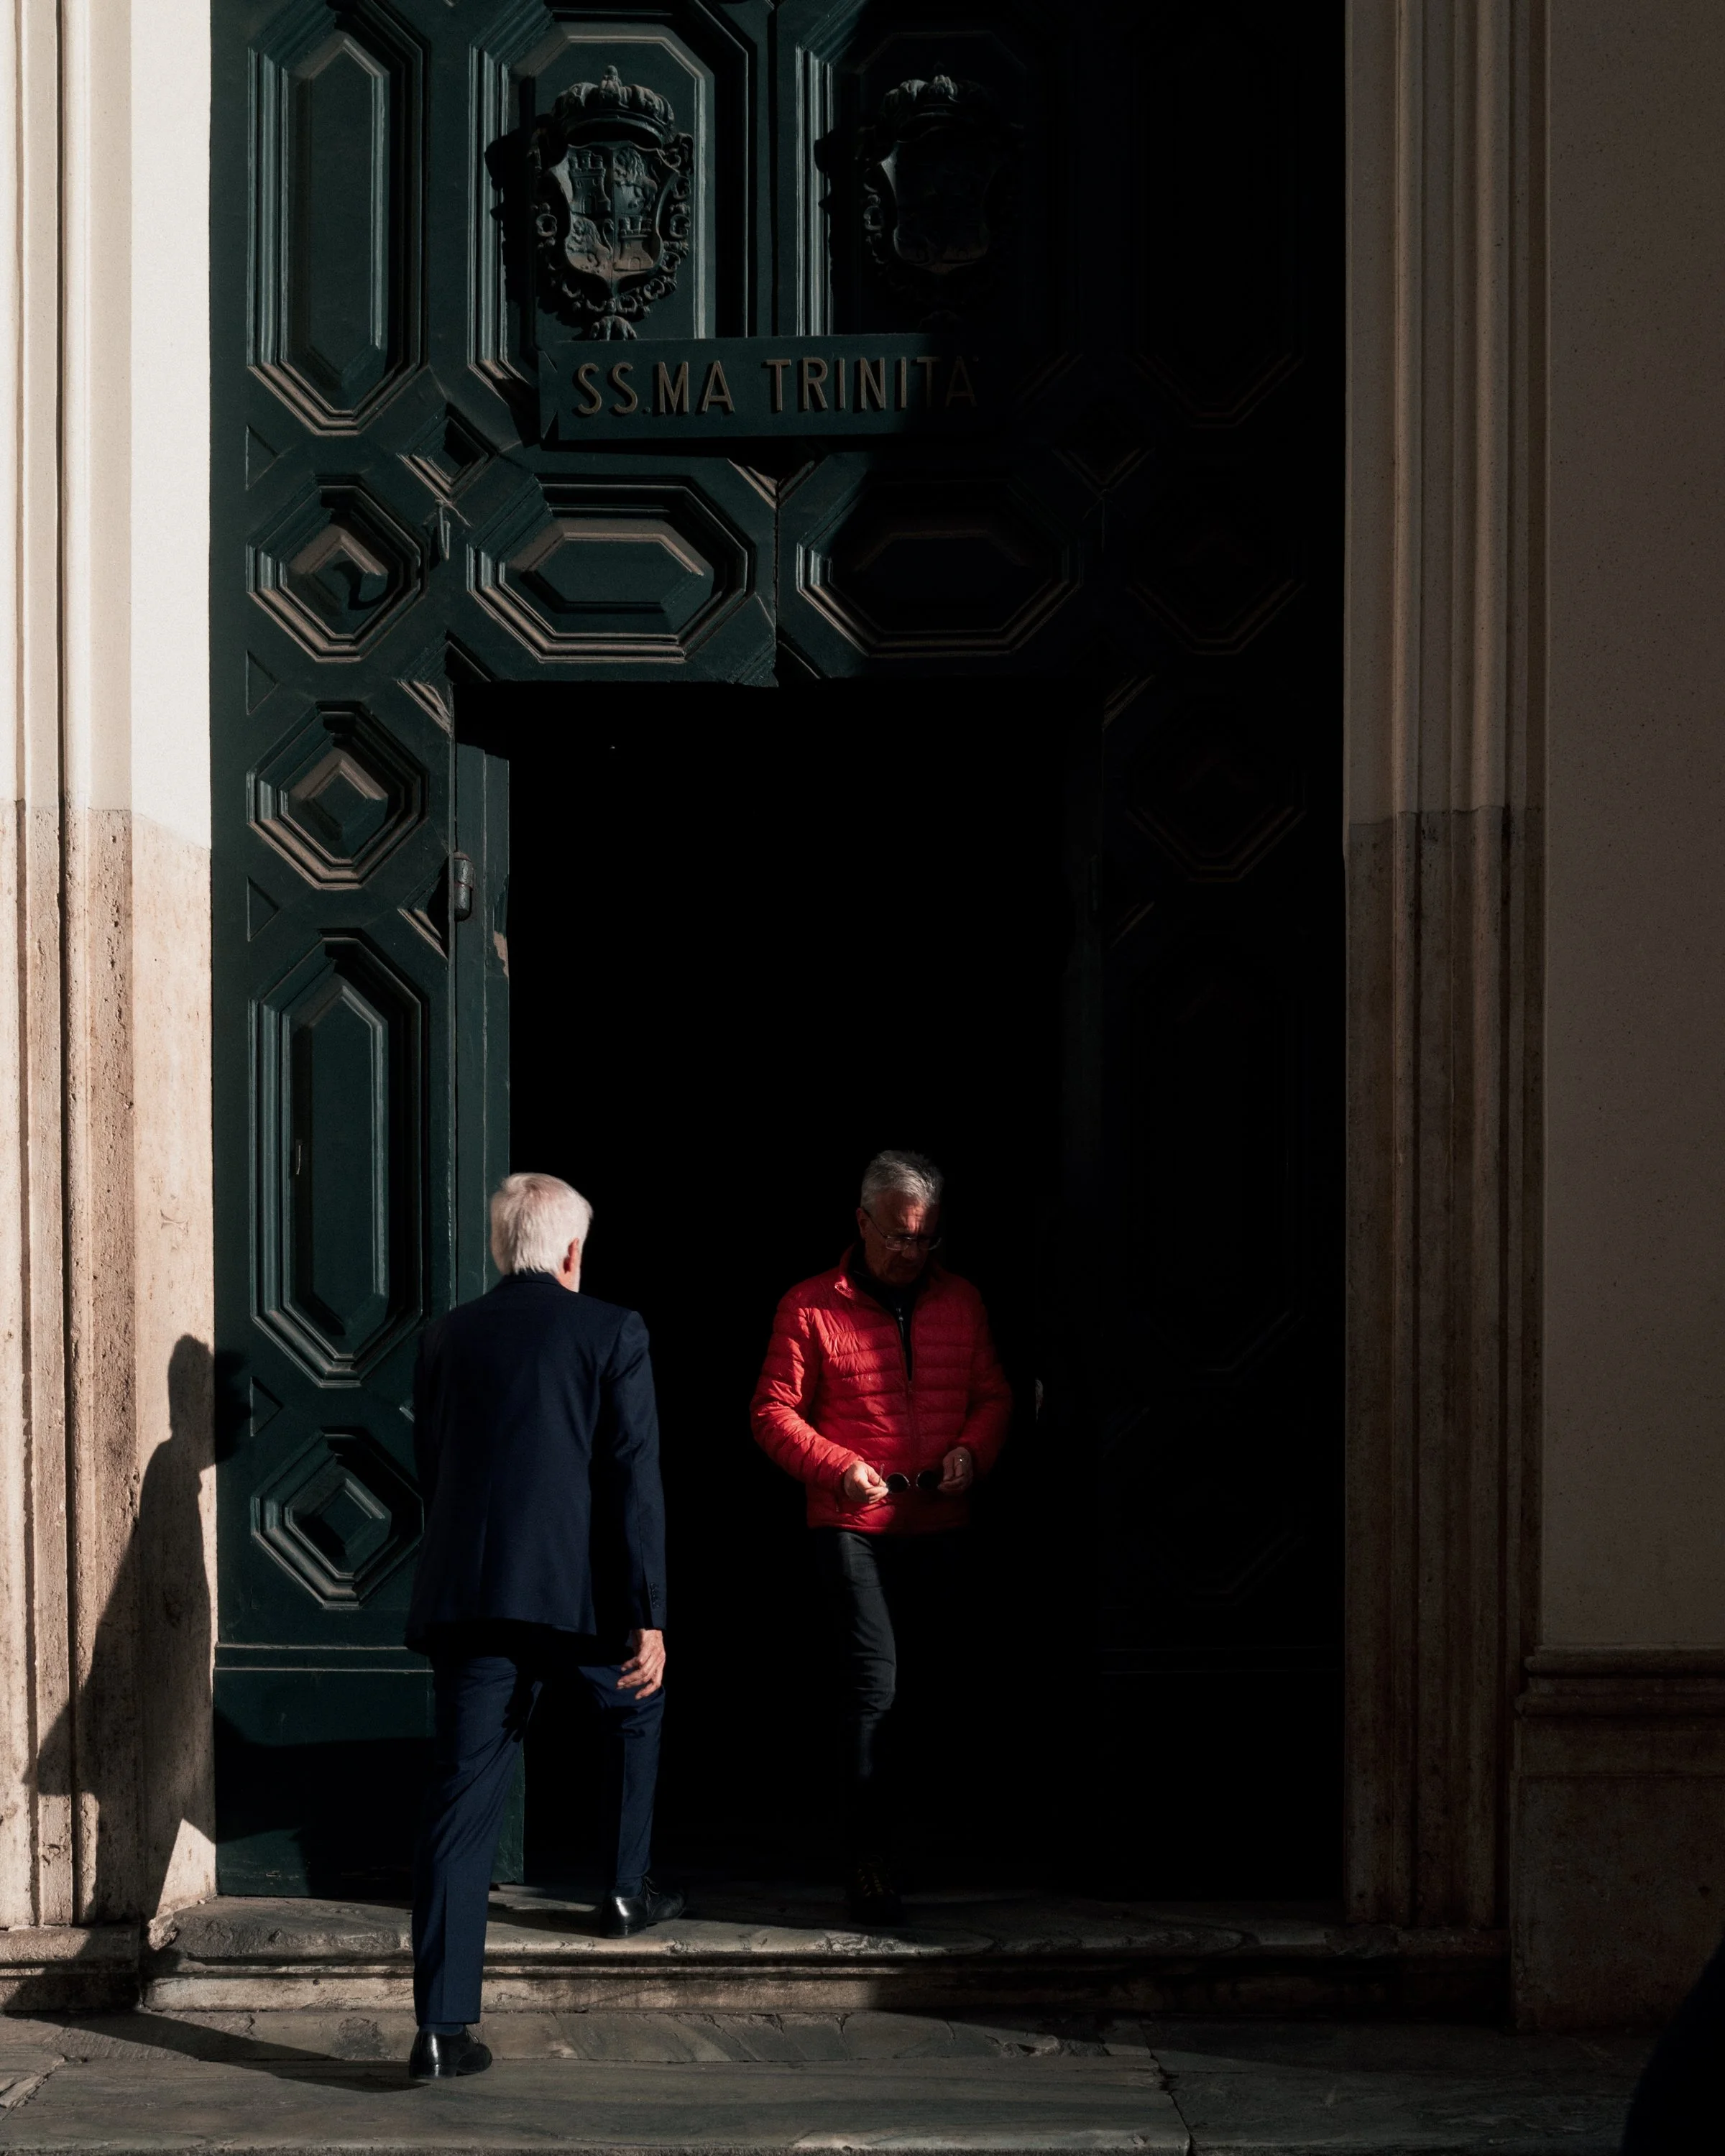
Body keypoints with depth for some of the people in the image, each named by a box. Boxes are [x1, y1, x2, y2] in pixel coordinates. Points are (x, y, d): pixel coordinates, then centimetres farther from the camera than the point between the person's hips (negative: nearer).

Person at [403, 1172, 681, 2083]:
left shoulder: (446, 1338, 10)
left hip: (466, 1597, 2)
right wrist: (647, 1617, -7)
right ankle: (627, 1889, 41)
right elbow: (633, 1481, -6)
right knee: (636, 1702, 31)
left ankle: (441, 2028, -7)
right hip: (580, 1592, -2)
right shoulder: (611, 1334, 0)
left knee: (460, 1798, 0)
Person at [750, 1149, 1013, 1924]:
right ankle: (869, 1859, -8)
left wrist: (972, 1449, -6)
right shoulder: (811, 1308, -2)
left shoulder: (962, 1303, 10)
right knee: (873, 1683, -11)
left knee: (930, 1684, 10)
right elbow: (774, 1412, -2)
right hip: (854, 1528, -4)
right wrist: (839, 1468, -16)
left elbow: (993, 1396, 15)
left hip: (941, 1526, 4)